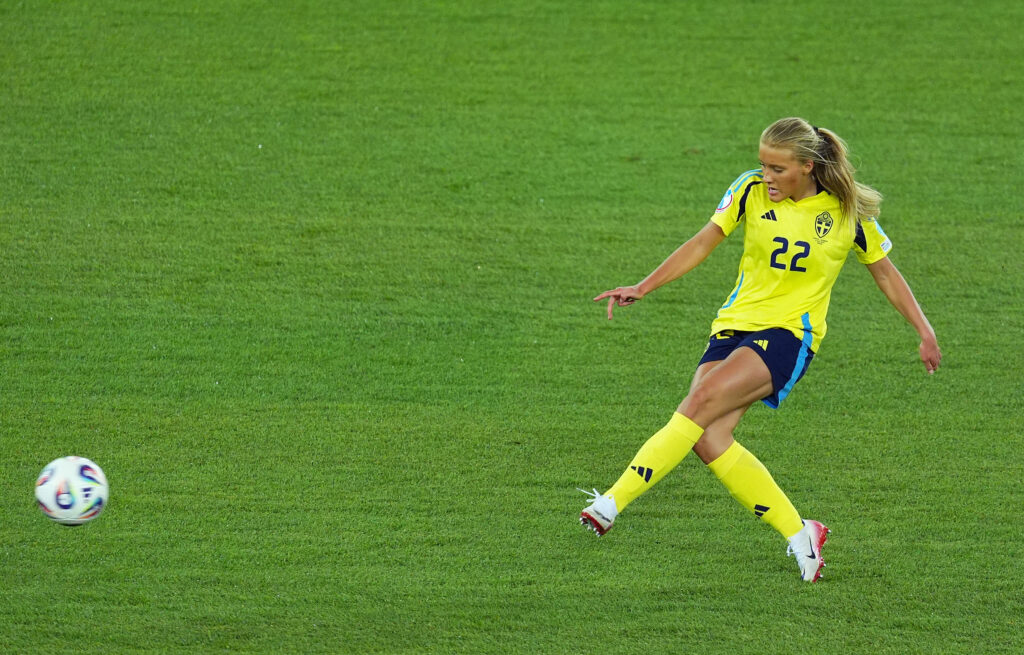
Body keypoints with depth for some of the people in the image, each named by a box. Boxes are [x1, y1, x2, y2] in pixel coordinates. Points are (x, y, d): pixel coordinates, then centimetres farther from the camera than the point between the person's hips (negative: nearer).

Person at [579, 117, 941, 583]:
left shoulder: (847, 212, -3)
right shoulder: (751, 191, 0)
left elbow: (885, 273, 10)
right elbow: (703, 243, 5)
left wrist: (925, 332, 6)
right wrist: (642, 288, -2)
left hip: (789, 334, -4)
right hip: (735, 324, 4)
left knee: (701, 402, -26)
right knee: (707, 438, -17)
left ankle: (613, 502, -28)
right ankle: (800, 535, -3)